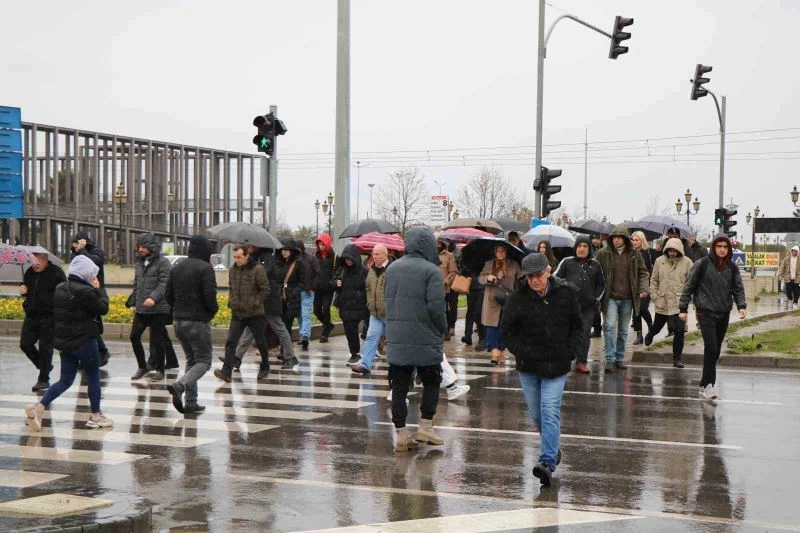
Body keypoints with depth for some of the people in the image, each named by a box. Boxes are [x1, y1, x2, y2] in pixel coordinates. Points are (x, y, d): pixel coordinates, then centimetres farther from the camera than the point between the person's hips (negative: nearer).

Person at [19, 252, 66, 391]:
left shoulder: (56, 273, -11)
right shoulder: (29, 272, 10)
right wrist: (22, 291, 2)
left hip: (48, 317, -7)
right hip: (31, 316, 7)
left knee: (45, 348, 0)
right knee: (25, 344, 5)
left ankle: (44, 379, 12)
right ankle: (44, 366, 28)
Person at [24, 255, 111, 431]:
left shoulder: (60, 289, 8)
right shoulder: (85, 291, -20)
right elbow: (103, 308, -13)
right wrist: (99, 289, -4)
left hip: (65, 341, 8)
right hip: (84, 341, -8)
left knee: (65, 380, 13)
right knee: (93, 377, 9)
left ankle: (38, 408, 0)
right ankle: (96, 416, 18)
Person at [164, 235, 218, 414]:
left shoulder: (177, 268, 10)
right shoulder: (205, 268, -12)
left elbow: (169, 295, 11)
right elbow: (209, 296, -18)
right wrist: (213, 310, 1)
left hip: (179, 320, 7)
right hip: (198, 321, -7)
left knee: (191, 360, 17)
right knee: (204, 361, 0)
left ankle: (190, 402, 12)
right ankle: (179, 385, -24)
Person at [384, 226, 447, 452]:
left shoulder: (392, 269, 9)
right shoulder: (431, 270, -11)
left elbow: (387, 301, 14)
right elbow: (436, 306, -15)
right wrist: (442, 329, 1)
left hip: (396, 340, 5)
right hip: (425, 339, -5)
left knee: (399, 387, 7)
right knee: (431, 383, 12)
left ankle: (401, 434, 7)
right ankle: (425, 427, 9)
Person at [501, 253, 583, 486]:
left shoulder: (565, 294, -3)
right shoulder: (518, 299, -6)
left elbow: (578, 327, 7)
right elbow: (507, 331, 3)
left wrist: (571, 352, -4)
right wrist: (522, 352, -8)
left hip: (556, 366, -2)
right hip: (528, 367, 2)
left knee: (550, 411, -14)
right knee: (537, 415, 11)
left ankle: (547, 462, -19)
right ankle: (553, 449, 35)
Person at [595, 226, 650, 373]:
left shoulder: (634, 255, 5)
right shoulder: (603, 254, -2)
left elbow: (643, 273, 11)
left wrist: (643, 288, -5)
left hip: (627, 299, 3)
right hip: (610, 298, -3)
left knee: (623, 330, 11)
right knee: (610, 326, -14)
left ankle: (620, 358, 22)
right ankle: (610, 359, -11)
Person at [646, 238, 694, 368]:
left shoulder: (686, 262, -6)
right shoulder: (659, 261, 1)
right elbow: (654, 280, 9)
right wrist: (654, 295, 2)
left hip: (679, 303, -2)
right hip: (662, 303, 2)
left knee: (679, 331, -9)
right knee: (657, 326, 20)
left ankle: (677, 358, 4)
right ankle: (650, 335, 56)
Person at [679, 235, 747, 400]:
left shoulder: (732, 268, 8)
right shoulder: (702, 264, -3)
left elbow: (738, 289, 8)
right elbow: (689, 286, -1)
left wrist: (741, 306, -10)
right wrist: (683, 308, -4)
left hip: (724, 314, 4)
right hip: (706, 312, -4)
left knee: (716, 350, 8)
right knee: (711, 348, -14)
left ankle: (706, 384, 18)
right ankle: (708, 384, -10)